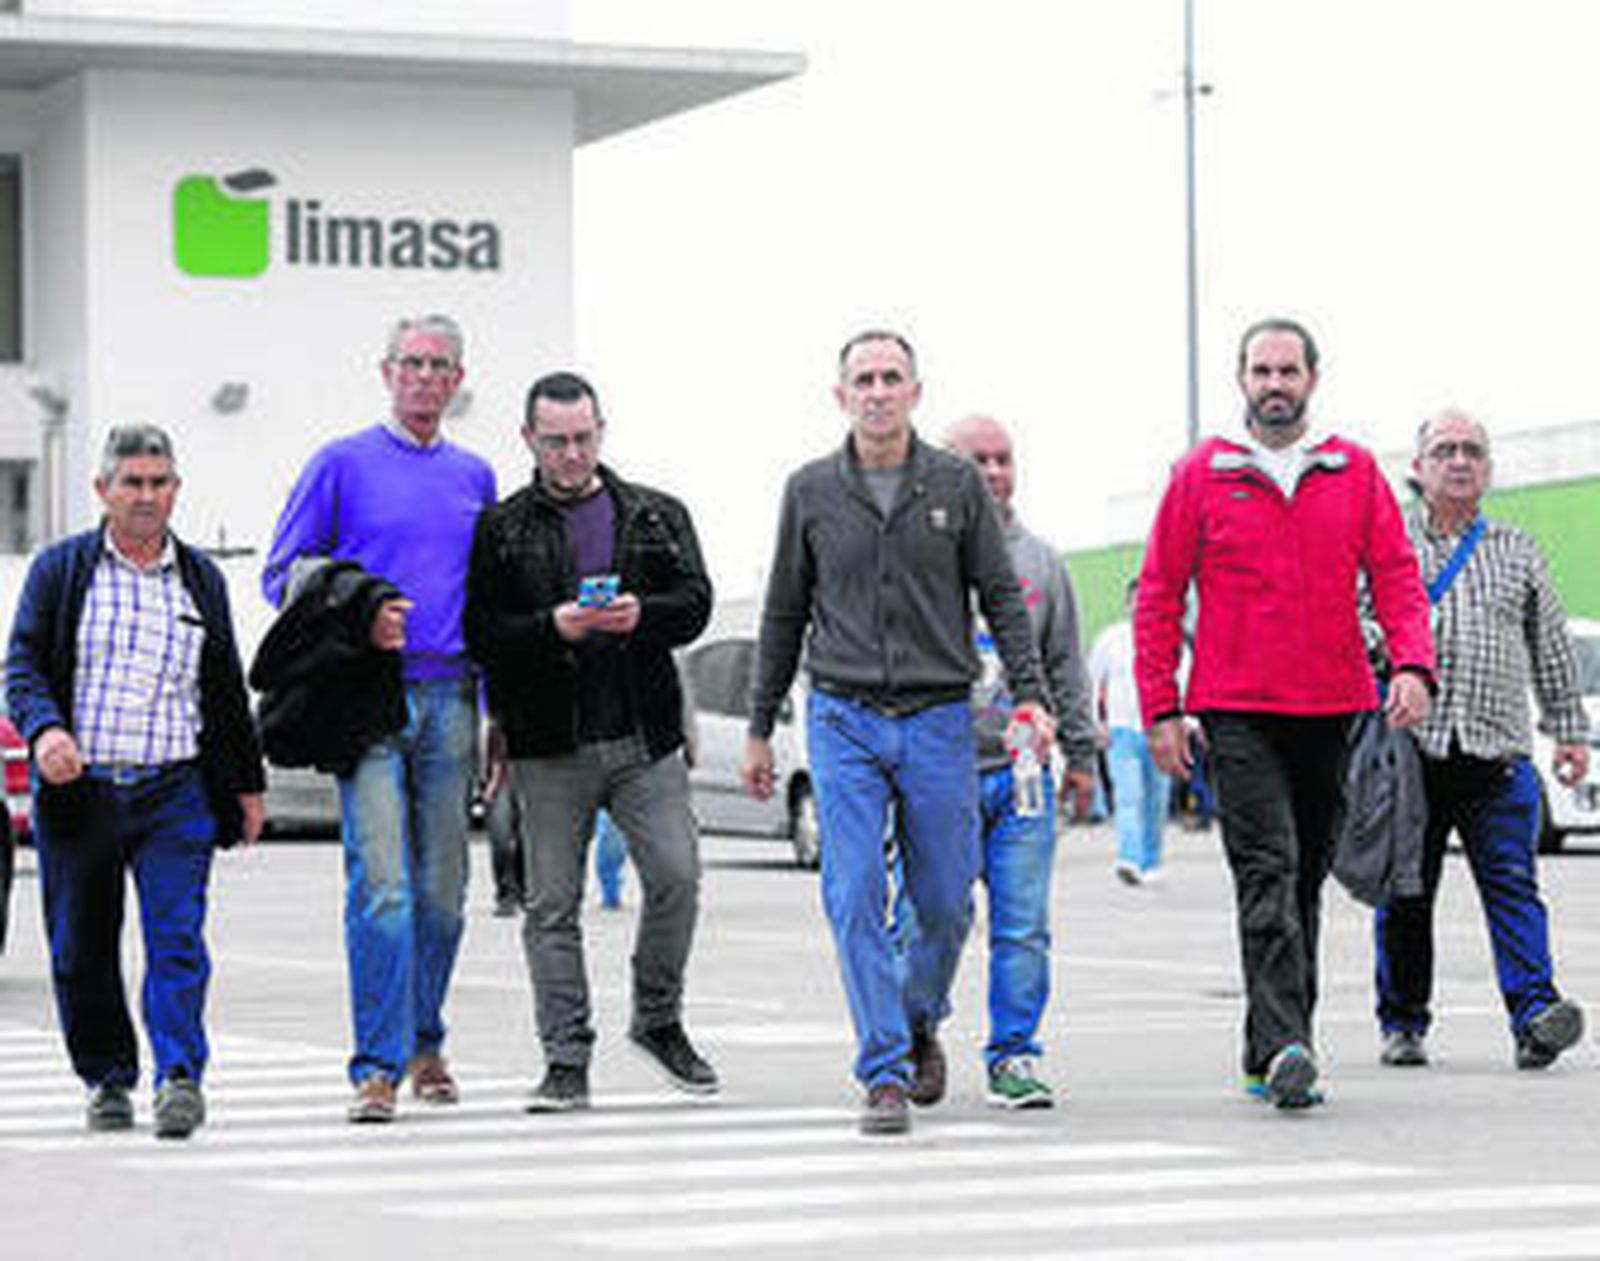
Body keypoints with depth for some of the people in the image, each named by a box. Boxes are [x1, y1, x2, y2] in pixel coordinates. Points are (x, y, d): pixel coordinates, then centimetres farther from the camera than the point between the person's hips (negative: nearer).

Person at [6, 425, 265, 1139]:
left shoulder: (201, 579, 14)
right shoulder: (59, 570, 7)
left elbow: (227, 690, 19)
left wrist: (247, 785, 18)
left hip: (176, 792, 0)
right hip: (78, 790, 0)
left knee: (177, 938, -13)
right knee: (81, 952, 5)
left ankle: (180, 1074, -17)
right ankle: (108, 1079, 19)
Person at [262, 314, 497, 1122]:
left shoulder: (475, 477, 15)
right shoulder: (342, 465, 3)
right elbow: (283, 573, 4)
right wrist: (355, 619, -14)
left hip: (450, 697, 4)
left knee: (442, 888, 7)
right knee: (381, 885, -13)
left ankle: (423, 1041, 24)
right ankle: (377, 1066, -14)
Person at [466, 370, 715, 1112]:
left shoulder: (657, 516, 13)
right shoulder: (502, 529, 7)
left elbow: (695, 603, 3)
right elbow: (481, 632, -1)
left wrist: (641, 614, -16)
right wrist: (554, 627, -17)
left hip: (644, 739, 1)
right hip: (550, 748, -1)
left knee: (676, 877, -6)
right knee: (553, 903, 0)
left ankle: (658, 1021, 17)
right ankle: (566, 1062, 6)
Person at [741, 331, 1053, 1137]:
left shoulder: (956, 484, 3)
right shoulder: (811, 492, 5)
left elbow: (1001, 596, 5)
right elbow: (784, 616, 12)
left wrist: (1028, 695, -8)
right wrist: (759, 729, 12)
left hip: (939, 717, 0)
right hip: (844, 719, 0)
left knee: (945, 903, 4)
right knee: (856, 901, -10)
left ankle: (919, 1021, 33)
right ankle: (885, 1074, -7)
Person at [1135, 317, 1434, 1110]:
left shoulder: (1356, 473, 9)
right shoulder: (1202, 476, 4)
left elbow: (1395, 575, 7)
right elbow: (1159, 595, 5)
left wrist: (1412, 664, -11)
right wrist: (1160, 709, -1)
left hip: (1334, 709, 3)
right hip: (1238, 714, -3)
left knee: (1306, 883, 9)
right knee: (1268, 877, -15)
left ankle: (1268, 1053, 18)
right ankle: (1283, 1047, -23)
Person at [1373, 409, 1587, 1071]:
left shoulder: (1517, 552, 17)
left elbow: (1552, 649, 20)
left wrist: (1570, 731, 16)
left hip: (1498, 753, 1)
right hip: (1409, 749, -1)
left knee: (1512, 884, -10)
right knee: (1405, 893, 3)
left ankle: (1534, 1014, -19)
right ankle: (1402, 1024, 13)